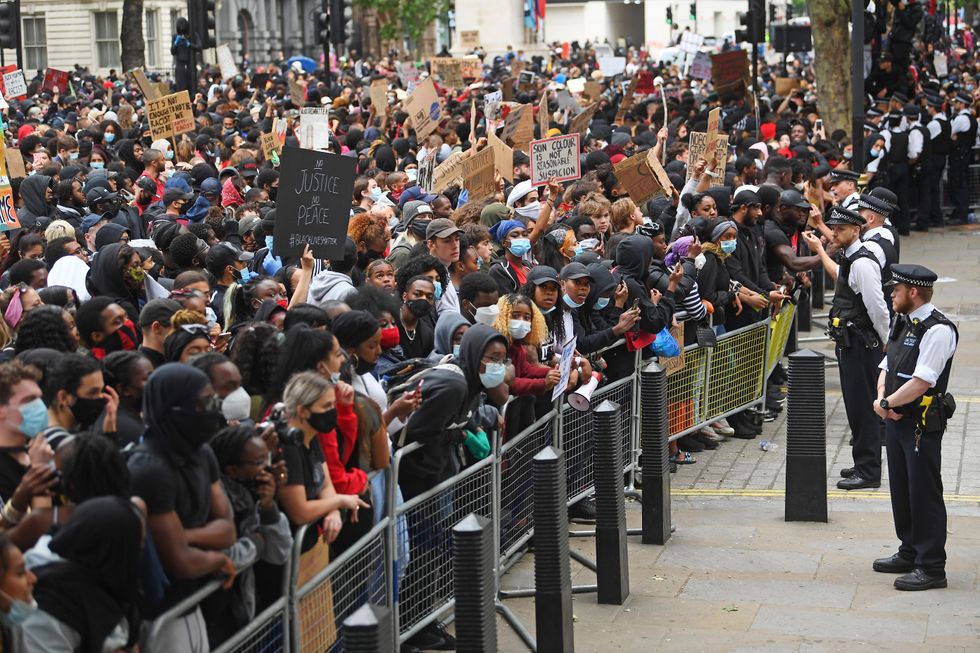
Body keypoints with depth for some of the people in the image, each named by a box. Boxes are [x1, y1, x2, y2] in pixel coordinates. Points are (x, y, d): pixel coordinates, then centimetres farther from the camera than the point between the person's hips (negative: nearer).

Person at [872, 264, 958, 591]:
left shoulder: (938, 330, -18)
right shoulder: (903, 324, 11)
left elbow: (920, 382, -24)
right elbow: (887, 367, 16)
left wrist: (885, 403, -14)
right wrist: (882, 398, -3)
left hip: (923, 424, -9)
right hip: (896, 419, 9)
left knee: (924, 493, -3)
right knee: (901, 489, 18)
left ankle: (931, 567, 4)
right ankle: (910, 554, 32)